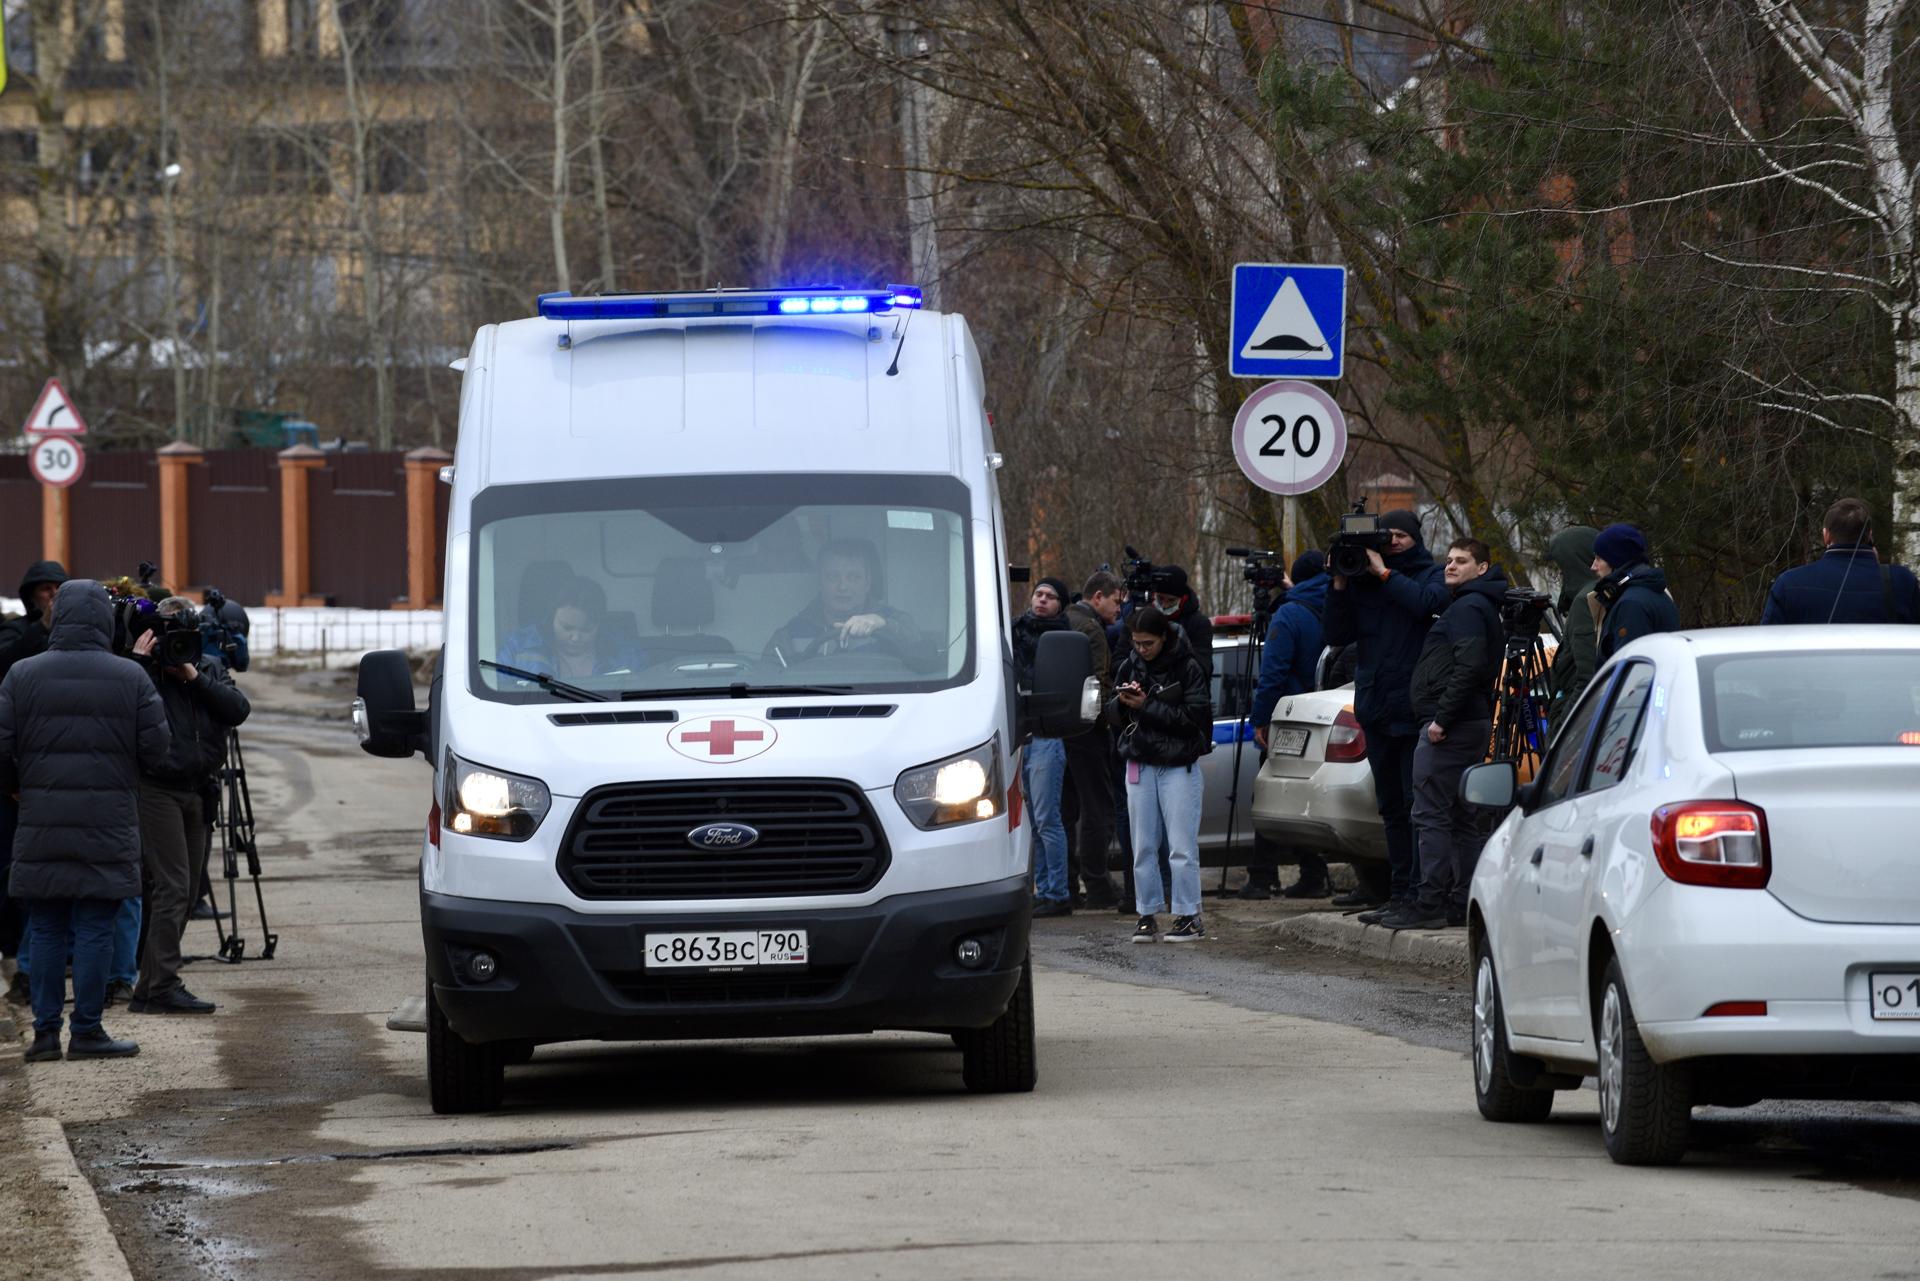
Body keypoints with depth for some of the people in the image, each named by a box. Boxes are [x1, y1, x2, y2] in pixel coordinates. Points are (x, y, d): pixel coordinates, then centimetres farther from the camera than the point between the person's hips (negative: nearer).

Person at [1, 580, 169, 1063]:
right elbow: (156, 747, -4)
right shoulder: (130, 678, -3)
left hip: (41, 823, 1)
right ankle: (87, 1031, 3)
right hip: (108, 823, -1)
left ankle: (46, 1030, 8)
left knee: (45, 930, 8)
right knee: (94, 928, 2)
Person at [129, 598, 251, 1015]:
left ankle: (153, 985, 15)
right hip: (157, 790, -7)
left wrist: (195, 677, -10)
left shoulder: (209, 668, 12)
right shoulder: (146, 668, -5)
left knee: (187, 891, 9)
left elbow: (238, 709, -2)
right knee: (172, 887, -13)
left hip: (197, 792, 7)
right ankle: (160, 986, -13)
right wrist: (140, 661, -23)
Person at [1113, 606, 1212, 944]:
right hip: (1139, 763, 4)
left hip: (1178, 765, -4)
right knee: (1143, 846, 4)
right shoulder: (1130, 666, 8)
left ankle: (1188, 916, -1)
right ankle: (1147, 915, 9)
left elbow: (1194, 716, -13)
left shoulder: (1187, 667, -7)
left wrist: (1147, 707, -17)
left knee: (1182, 846, -5)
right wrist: (1123, 703, -10)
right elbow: (1115, 714, 13)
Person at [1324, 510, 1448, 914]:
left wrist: (1385, 573, -15)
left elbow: (1426, 602, -21)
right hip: (1376, 710, 6)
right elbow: (1337, 635, 9)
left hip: (1414, 711, -6)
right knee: (1391, 806, 11)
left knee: (1416, 802, -9)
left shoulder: (1431, 577, 2)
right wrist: (1340, 586, -2)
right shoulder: (1364, 582, 13)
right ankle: (1399, 887, 16)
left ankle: (1419, 890, -9)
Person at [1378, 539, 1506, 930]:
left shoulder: (1467, 609, -11)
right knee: (1461, 817, 11)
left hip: (1449, 726, -11)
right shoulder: (1481, 608, 22)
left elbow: (1469, 667, -22)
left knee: (1430, 814, -11)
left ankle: (1430, 904, -15)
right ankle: (1462, 903, 11)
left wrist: (1441, 718, -22)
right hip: (1474, 723, 11)